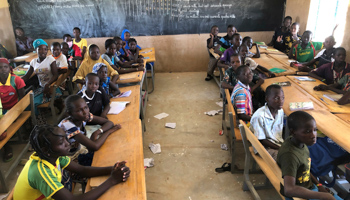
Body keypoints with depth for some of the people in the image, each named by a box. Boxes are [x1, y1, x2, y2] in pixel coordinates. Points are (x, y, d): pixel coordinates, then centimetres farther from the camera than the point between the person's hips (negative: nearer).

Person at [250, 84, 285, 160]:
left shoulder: (280, 111, -2)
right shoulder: (258, 117, -25)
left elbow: (281, 131, 11)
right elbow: (262, 141, -18)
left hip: (280, 144, 7)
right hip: (265, 148, -7)